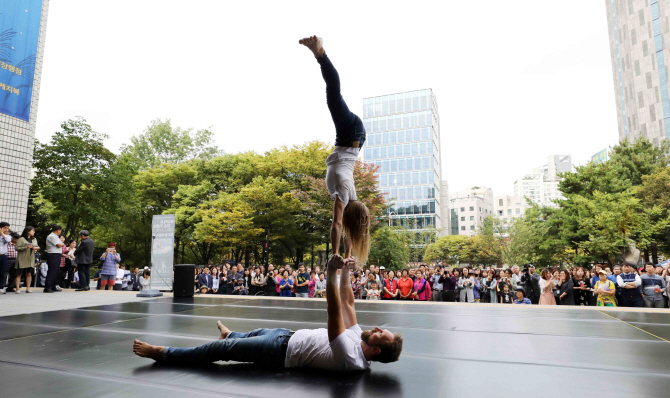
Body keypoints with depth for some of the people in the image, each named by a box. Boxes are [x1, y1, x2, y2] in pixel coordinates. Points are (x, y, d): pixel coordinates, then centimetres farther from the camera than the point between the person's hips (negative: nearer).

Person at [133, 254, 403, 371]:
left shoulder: (350, 357, -33)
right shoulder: (358, 338, -7)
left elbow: (335, 315, -44)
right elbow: (347, 303, -1)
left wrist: (331, 273, -48)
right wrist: (346, 273, -10)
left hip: (281, 351, -8)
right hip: (288, 335, 8)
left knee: (219, 349, -1)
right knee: (258, 332, 33)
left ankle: (162, 353, 15)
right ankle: (229, 334, 66)